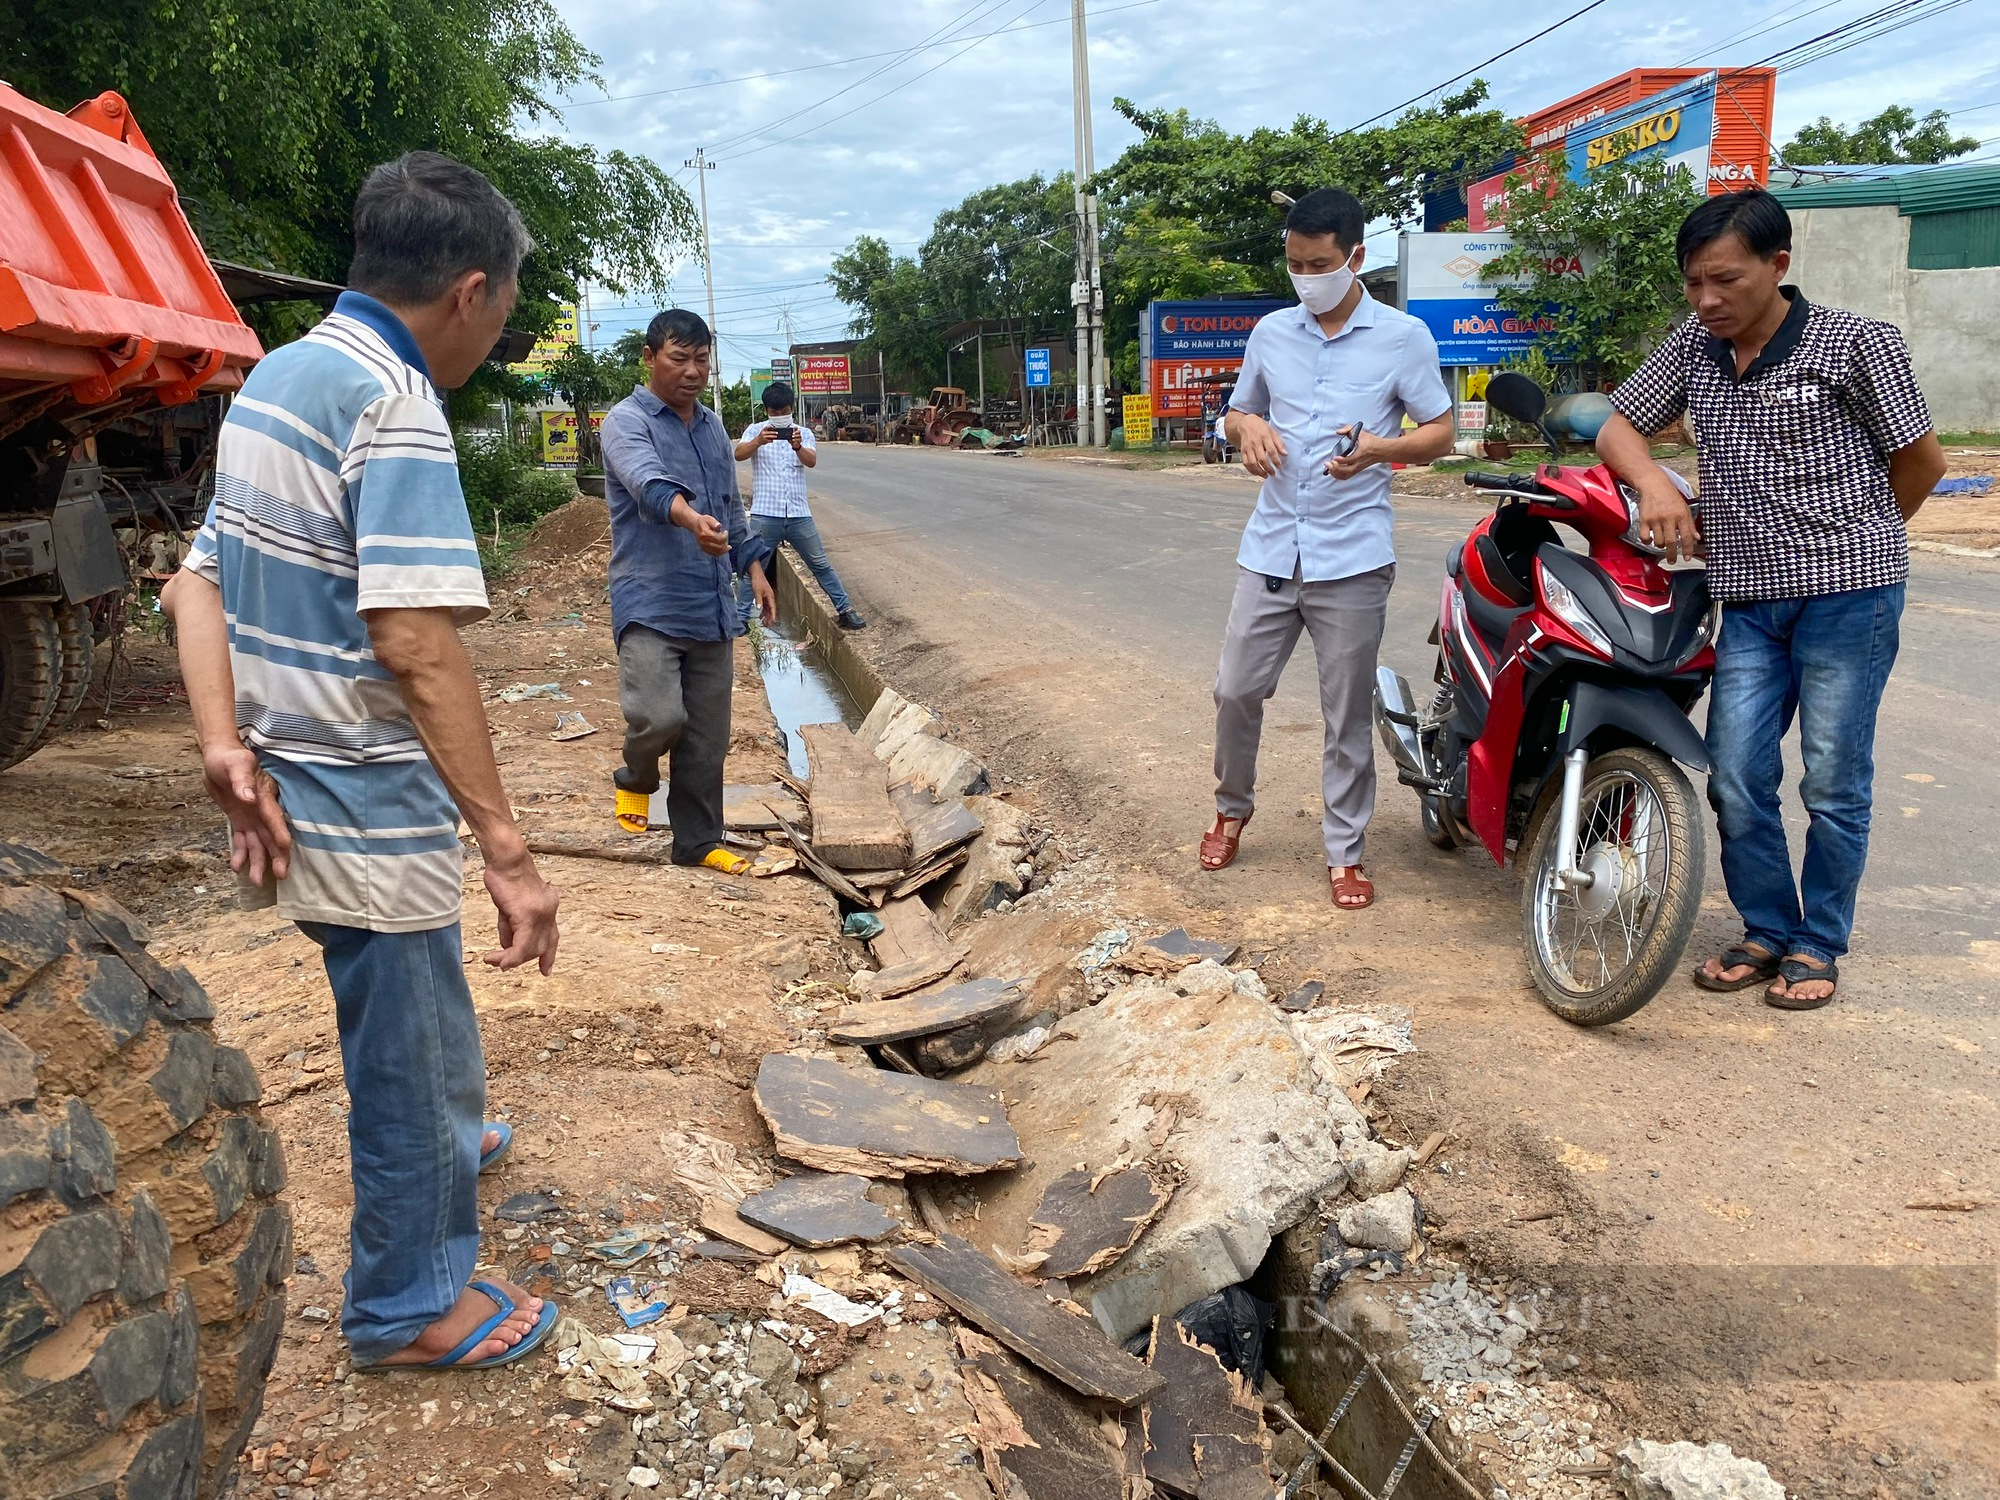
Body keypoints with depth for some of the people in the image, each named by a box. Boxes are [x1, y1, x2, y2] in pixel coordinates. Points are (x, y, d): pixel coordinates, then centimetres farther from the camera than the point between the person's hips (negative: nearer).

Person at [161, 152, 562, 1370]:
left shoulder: (278, 377, 8)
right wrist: (507, 847, -30)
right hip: (368, 810, -9)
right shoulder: (395, 404, -21)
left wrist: (226, 747, -4)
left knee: (415, 1008, 30)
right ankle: (411, 1302, 29)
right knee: (413, 1048, 10)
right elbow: (414, 639, -31)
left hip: (295, 794, 9)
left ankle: (440, 1149, 55)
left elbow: (199, 581, 7)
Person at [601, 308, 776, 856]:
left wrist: (753, 568, 16)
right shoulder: (627, 421, -7)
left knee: (707, 739, 9)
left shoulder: (712, 426, 15)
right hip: (650, 602, -6)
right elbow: (649, 482, -29)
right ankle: (636, 779, 13)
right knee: (660, 716, -21)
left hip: (711, 606, 6)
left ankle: (698, 842, 23)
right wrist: (691, 519, -48)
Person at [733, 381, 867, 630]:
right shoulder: (756, 430, 4)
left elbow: (812, 461, -10)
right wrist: (758, 441, -35)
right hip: (764, 514, -2)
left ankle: (845, 610, 15)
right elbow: (739, 454, -14)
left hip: (799, 514, 2)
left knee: (820, 564, 9)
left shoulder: (804, 433, 9)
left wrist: (798, 447, -32)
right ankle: (740, 617, 9)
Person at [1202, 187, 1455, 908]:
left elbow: (1440, 432, 2)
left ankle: (1344, 851, 16)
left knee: (1347, 715, 3)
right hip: (1270, 547, 4)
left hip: (1352, 557, -3)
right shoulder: (1270, 333, 9)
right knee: (1235, 690, 6)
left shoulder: (1403, 337, -1)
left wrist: (1379, 448, -19)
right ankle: (1231, 808, 30)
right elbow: (1236, 412, 22)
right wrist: (1247, 428, -4)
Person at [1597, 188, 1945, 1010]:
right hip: (1749, 599, 4)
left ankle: (1820, 943, 20)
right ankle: (1767, 931, 21)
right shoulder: (1692, 347, 7)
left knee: (1833, 782, 3)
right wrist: (1655, 485, -10)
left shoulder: (1855, 343, -7)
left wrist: (1852, 543, 11)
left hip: (1849, 593, -4)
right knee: (1736, 779, 2)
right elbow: (1616, 428, 10)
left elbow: (1921, 461, 1)